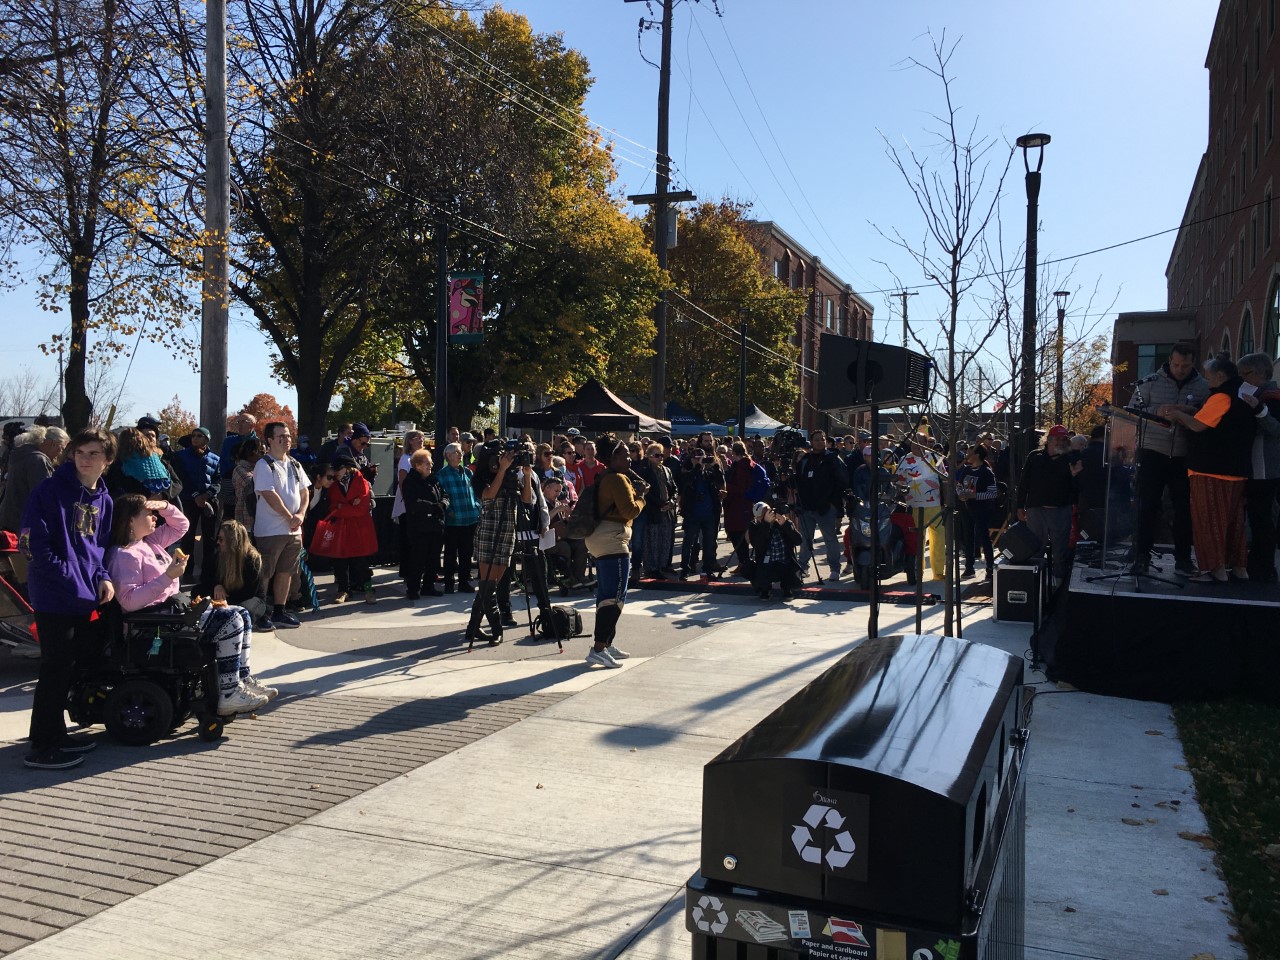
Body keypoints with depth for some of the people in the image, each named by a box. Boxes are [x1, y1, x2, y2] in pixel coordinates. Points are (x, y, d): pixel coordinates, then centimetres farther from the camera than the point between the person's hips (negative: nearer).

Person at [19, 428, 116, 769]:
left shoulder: (104, 500, 11)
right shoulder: (50, 490, -10)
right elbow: (32, 542, -15)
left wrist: (103, 576, 2)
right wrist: (67, 575, -16)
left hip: (84, 597, 7)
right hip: (55, 596, -7)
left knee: (69, 665, 15)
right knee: (56, 668, -3)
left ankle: (56, 734, 28)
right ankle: (42, 747, 7)